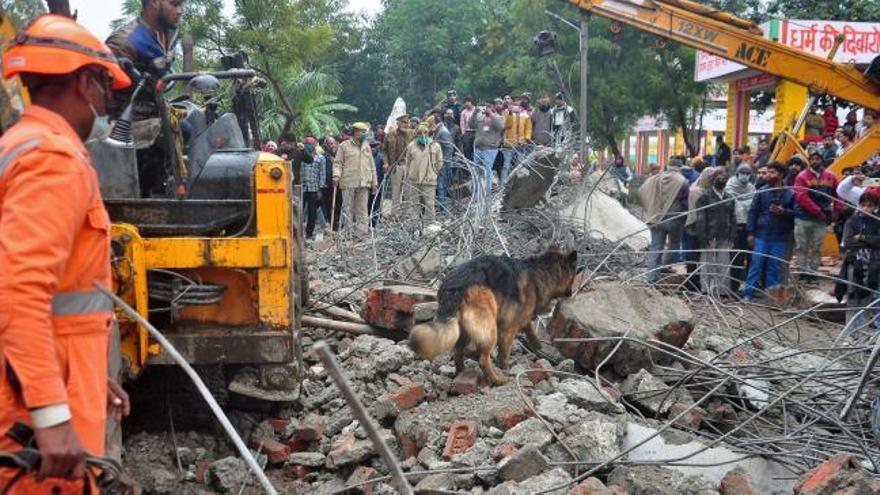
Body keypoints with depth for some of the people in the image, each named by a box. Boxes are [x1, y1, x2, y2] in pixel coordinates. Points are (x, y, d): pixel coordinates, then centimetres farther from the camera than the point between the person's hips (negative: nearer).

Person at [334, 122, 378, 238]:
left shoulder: (366, 146, 17)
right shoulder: (344, 146, 2)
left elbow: (371, 166, 20)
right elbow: (337, 163, 0)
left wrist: (374, 182, 16)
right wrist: (336, 175, -17)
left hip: (364, 183, 4)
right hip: (348, 183, -4)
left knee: (362, 210, 4)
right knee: (348, 209, 1)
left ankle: (361, 232, 7)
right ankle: (348, 232, 5)